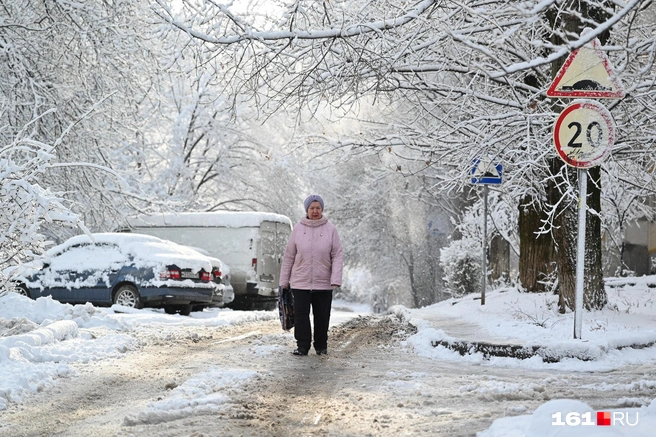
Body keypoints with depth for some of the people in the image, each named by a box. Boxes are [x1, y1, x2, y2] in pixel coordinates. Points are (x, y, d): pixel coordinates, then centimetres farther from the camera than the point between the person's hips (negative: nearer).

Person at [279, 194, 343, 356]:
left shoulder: (330, 229, 0)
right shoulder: (298, 229, 2)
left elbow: (337, 256, -1)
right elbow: (288, 256, 6)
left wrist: (336, 279, -12)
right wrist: (284, 280, 6)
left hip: (323, 283, 0)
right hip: (300, 283, 0)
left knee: (322, 317, 7)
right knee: (301, 315, -2)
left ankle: (321, 346, 19)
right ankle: (302, 346, 6)